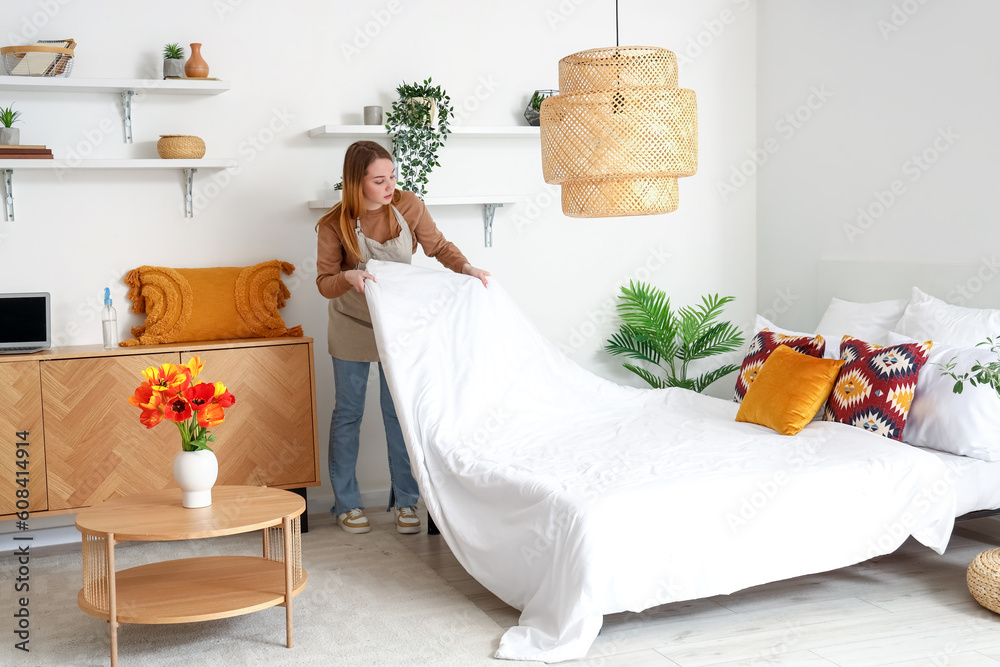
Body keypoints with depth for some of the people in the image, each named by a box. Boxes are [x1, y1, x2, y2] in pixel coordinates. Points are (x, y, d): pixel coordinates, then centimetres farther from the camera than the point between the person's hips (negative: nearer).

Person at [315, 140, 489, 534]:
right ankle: (346, 503, 18)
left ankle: (405, 500, 17)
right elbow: (324, 282, -13)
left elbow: (439, 247, 0)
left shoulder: (408, 206, -12)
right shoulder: (334, 225, -17)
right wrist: (348, 277, -34)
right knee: (348, 413, 6)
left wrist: (467, 268, -18)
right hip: (352, 327, -1)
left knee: (399, 412, 5)